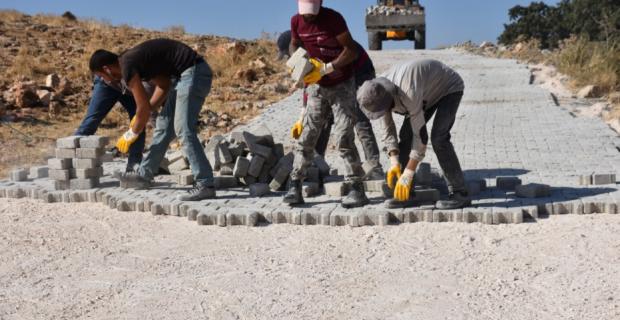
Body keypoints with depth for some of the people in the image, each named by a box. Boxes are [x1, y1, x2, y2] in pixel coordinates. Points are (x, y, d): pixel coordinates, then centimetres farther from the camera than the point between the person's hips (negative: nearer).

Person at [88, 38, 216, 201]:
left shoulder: (127, 66, -14)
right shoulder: (132, 58, 14)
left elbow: (144, 108, -11)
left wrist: (130, 136, 3)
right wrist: (144, 112, 16)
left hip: (193, 72, -10)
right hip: (184, 74, 10)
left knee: (183, 130, -14)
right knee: (164, 125, 14)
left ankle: (205, 185, -14)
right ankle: (144, 175, 23)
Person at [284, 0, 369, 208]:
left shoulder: (333, 19, -20)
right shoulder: (296, 21, -4)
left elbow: (352, 51, -19)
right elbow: (294, 45, 14)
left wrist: (325, 69, -27)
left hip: (342, 85, -5)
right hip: (317, 86, 5)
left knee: (344, 138, -11)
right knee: (306, 136, 2)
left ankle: (357, 189, -6)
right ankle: (295, 186, 6)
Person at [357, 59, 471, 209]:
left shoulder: (409, 93, -42)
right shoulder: (378, 93, -18)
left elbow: (420, 134, -37)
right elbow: (388, 128, -8)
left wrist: (407, 174, -33)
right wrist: (394, 163, -18)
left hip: (449, 88, -8)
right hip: (429, 92, 8)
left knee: (438, 138, -24)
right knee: (406, 135, -2)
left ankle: (459, 193, -17)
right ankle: (406, 194, 3)